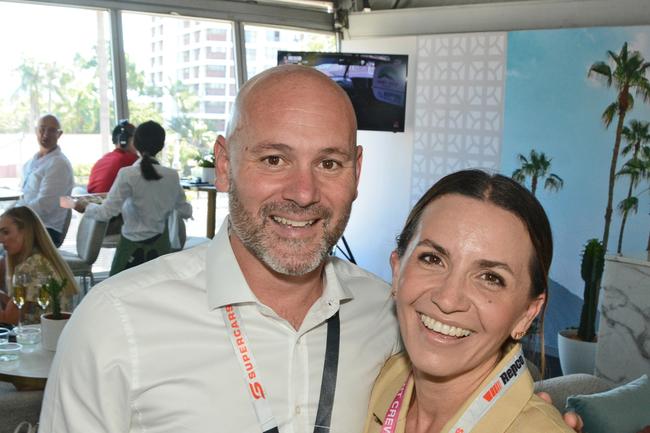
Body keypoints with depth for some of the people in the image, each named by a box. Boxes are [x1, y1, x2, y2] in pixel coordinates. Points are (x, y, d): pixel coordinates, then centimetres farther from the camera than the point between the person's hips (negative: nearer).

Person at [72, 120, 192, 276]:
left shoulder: (128, 175, -12)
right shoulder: (172, 175, -2)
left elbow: (105, 213, -15)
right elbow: (185, 212, 8)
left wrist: (86, 206, 5)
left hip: (133, 248, -3)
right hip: (162, 246, 3)